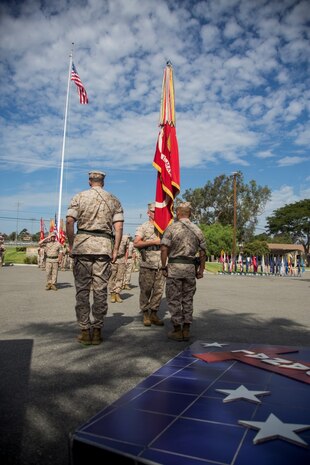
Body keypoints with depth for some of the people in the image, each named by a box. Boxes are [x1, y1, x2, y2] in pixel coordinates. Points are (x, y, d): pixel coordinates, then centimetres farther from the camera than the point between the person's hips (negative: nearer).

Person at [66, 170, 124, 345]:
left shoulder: (79, 197, 7)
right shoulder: (114, 200, 10)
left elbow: (69, 221, -4)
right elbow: (119, 227, 1)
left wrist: (71, 245, 3)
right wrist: (115, 250, 4)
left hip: (82, 245, -1)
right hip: (104, 246, 1)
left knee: (82, 289, 5)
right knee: (100, 290, 4)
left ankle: (85, 331, 8)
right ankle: (97, 331, 10)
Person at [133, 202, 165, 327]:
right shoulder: (143, 227, 2)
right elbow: (136, 243, -11)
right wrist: (153, 242, -14)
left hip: (161, 265, 4)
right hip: (147, 265, -4)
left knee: (158, 290, 5)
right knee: (146, 290, 1)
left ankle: (154, 314, 15)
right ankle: (145, 314, 13)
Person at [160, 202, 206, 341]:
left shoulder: (171, 228, -5)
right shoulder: (197, 230, 7)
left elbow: (164, 249, -13)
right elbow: (203, 253, 7)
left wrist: (163, 267, -6)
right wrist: (201, 270, 13)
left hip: (174, 266, -4)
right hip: (190, 267, 4)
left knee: (174, 299, 5)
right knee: (188, 299, 12)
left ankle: (177, 330, 10)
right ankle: (186, 330, 16)